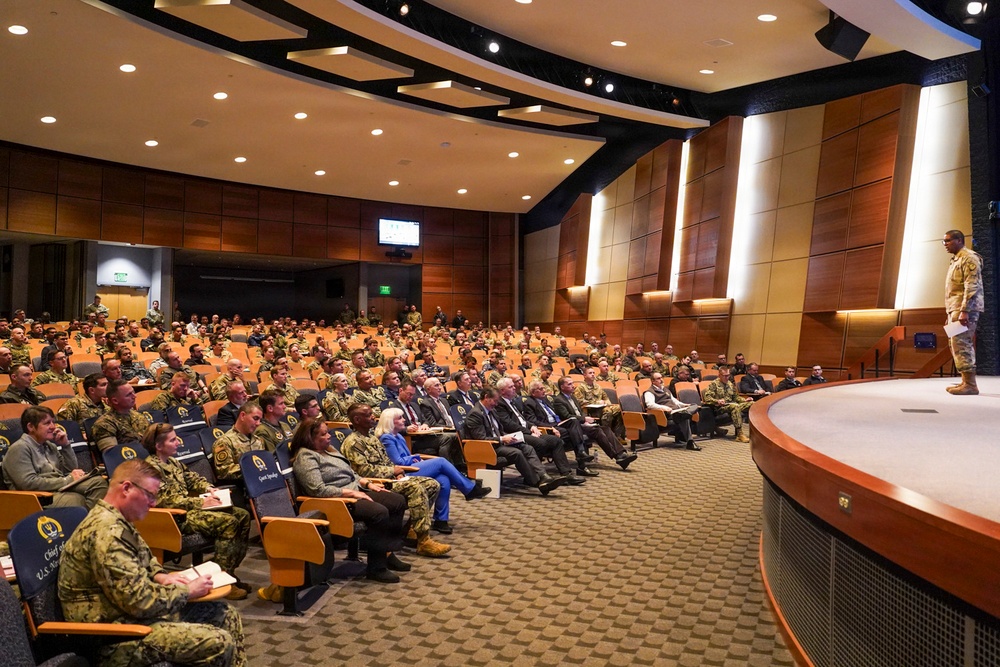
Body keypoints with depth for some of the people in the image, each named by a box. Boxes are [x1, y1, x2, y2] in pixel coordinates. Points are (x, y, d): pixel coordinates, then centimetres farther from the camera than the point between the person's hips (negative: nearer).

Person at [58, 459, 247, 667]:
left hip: (129, 612, 11)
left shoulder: (117, 521, 10)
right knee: (219, 643, -21)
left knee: (227, 616, 9)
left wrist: (160, 576, 7)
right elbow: (140, 602, -26)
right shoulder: (107, 531, -24)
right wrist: (188, 591, -12)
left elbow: (143, 560, 28)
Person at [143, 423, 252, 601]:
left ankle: (229, 571, 0)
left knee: (243, 515, -1)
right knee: (227, 521, -27)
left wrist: (209, 489, 7)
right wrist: (200, 503, -21)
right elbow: (166, 499, -21)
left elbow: (192, 478, 28)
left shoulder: (173, 462, 17)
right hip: (177, 517, -10)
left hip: (190, 508, 10)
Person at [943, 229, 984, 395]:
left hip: (965, 308, -10)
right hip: (954, 309, 10)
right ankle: (966, 381, 16)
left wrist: (964, 311, -25)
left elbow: (972, 287, -18)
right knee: (956, 344, 10)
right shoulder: (955, 260, 22)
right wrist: (949, 314, 21)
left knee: (961, 344, -13)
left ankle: (970, 385, -13)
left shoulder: (969, 258, -8)